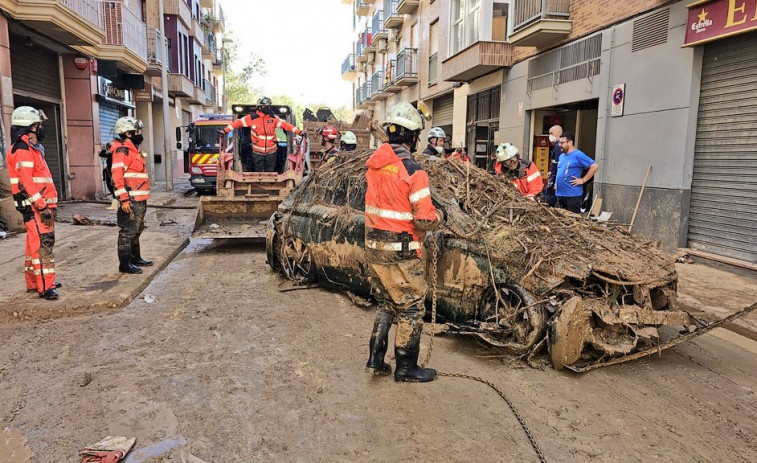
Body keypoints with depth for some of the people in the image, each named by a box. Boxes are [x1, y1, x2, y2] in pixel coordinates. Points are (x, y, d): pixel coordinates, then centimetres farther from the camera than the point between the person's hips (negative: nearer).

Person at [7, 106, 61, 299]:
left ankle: (34, 281, 25)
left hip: (41, 205, 11)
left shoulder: (31, 149, 19)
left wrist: (49, 204, 24)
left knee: (35, 244, 16)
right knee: (42, 244, -11)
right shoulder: (22, 151, -14)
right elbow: (25, 183, -22)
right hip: (35, 207, -11)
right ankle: (45, 286, -10)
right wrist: (42, 206, -23)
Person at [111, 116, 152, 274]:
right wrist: (123, 199, -25)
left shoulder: (133, 150, 19)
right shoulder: (122, 151, -13)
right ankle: (125, 264, 0)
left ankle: (136, 258, 30)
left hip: (140, 200, 10)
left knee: (137, 230, 18)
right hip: (131, 200, -10)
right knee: (127, 231, -5)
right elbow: (117, 176, -21)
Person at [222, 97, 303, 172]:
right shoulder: (252, 118, -4)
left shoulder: (273, 118, 2)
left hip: (271, 152, 2)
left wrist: (299, 132, -5)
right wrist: (225, 130, -5)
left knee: (270, 172, 9)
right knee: (258, 172, 6)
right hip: (257, 152, -2)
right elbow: (238, 122, 0)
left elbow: (285, 124, 1)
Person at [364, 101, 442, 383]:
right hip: (401, 253, -7)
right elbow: (425, 220, -18)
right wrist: (437, 217, 2)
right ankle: (406, 369, 20)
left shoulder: (373, 165, 4)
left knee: (386, 305, 22)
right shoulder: (412, 171, -18)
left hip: (373, 246, 7)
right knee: (411, 310, 9)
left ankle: (376, 360, 27)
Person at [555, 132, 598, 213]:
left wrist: (583, 180, -15)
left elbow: (595, 166, -16)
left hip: (572, 195, -8)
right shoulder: (561, 156, 15)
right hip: (560, 194, 8)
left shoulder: (578, 155, -10)